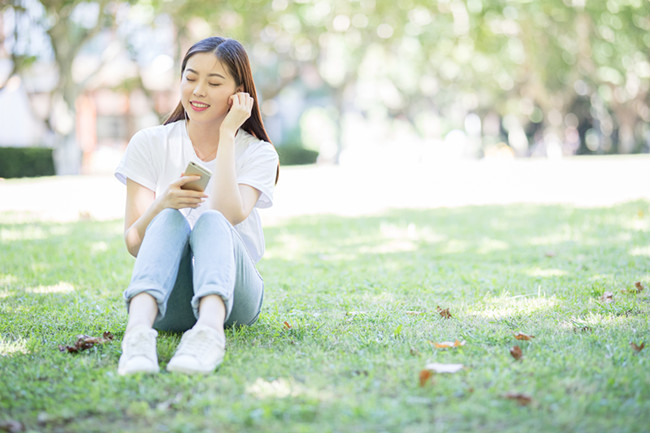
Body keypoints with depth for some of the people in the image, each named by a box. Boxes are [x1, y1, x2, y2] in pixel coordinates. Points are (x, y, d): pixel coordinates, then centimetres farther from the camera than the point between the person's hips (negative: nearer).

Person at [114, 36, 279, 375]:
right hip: (168, 301, 1)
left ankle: (209, 331, -59)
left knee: (210, 222, -31)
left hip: (233, 292, 0)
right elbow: (133, 243, -3)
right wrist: (162, 204, -25)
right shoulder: (149, 144, 5)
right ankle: (138, 329, -56)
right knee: (171, 220, -30)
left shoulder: (258, 153, 4)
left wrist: (227, 135, -11)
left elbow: (226, 215, -17)